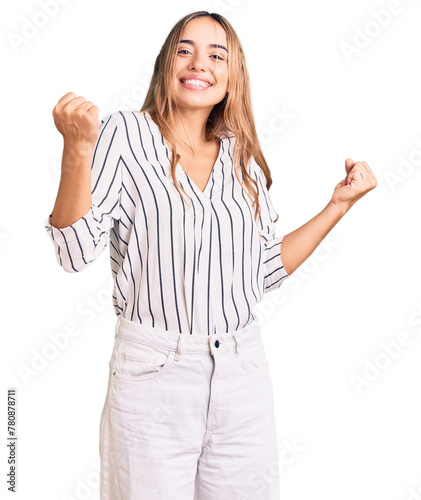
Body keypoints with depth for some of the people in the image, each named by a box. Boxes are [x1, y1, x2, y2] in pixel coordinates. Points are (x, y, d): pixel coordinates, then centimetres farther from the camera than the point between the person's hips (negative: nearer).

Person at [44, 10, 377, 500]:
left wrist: (340, 202, 10)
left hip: (243, 377, 4)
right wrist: (77, 150, -22)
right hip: (153, 373, -4)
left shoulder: (244, 158, 9)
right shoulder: (125, 134, -4)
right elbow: (76, 252, -11)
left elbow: (267, 269, 11)